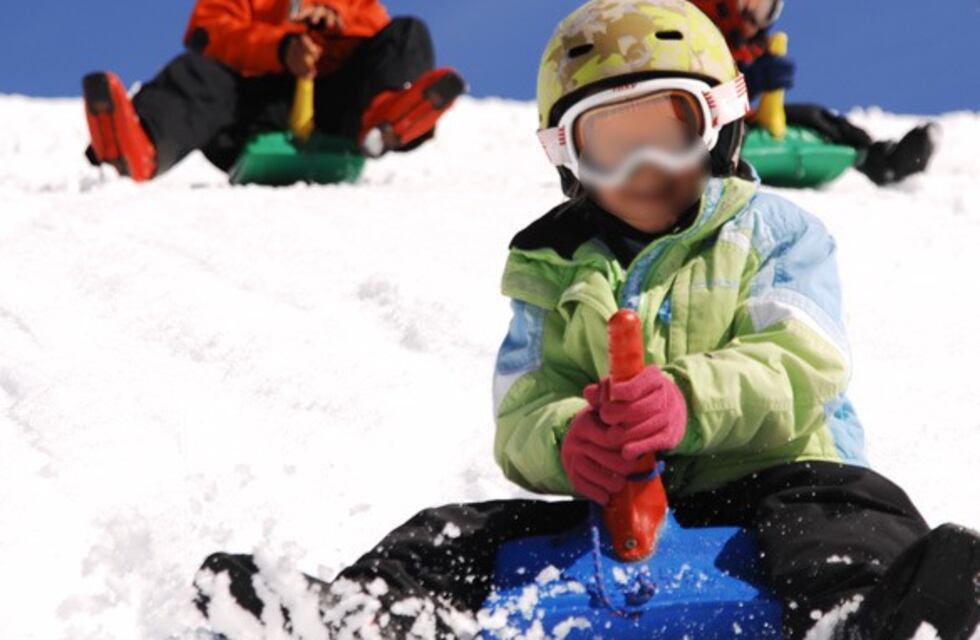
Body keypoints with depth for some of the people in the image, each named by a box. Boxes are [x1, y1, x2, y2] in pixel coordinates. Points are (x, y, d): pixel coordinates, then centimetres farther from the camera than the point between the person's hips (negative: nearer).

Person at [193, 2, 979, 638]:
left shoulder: (773, 232, 11)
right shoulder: (554, 271, 19)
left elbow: (802, 368, -8)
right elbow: (521, 416, 6)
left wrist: (689, 401, -30)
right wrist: (565, 440, -22)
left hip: (764, 484, -4)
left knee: (843, 503, -35)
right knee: (457, 537, -15)